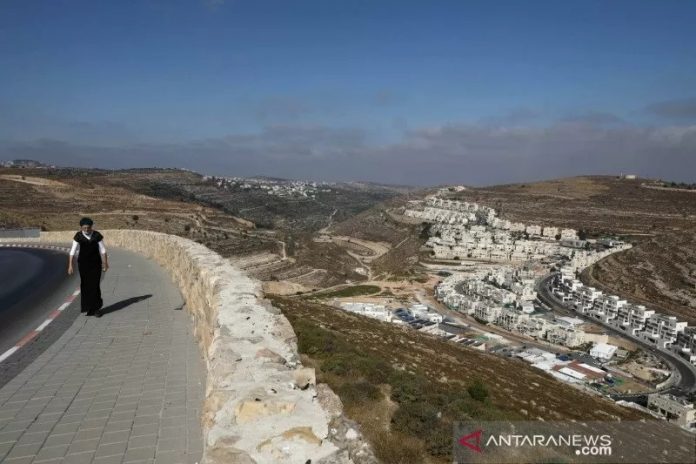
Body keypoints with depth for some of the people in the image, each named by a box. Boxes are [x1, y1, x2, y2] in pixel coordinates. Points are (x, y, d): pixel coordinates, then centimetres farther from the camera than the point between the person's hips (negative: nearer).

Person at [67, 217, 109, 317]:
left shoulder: (97, 235, -7)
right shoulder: (78, 236, -6)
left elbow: (102, 250, -1)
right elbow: (73, 251, -8)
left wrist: (105, 263, 1)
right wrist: (70, 265, -14)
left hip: (95, 264, -1)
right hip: (83, 264, 1)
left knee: (94, 285, -3)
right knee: (85, 285, 6)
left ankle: (96, 308, 7)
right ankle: (86, 306, 22)